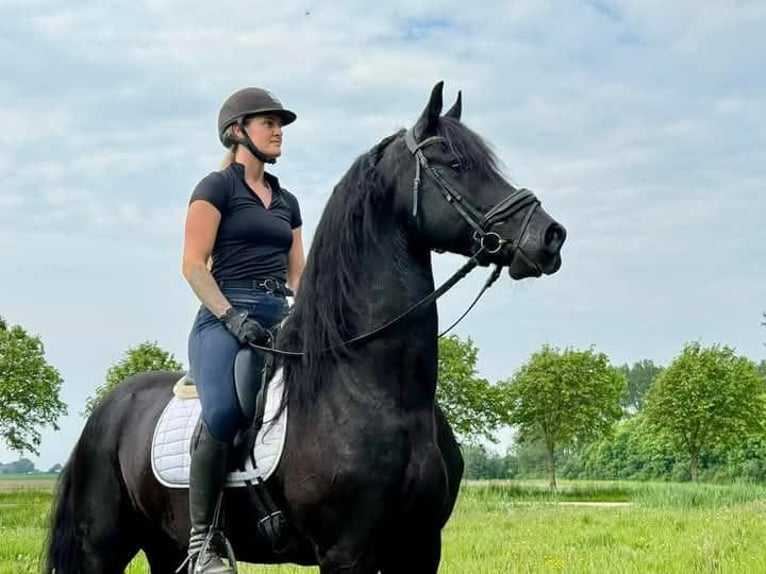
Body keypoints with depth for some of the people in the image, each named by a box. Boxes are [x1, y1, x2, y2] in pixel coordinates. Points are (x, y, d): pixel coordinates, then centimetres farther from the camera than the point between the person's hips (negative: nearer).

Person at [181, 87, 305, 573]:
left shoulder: (287, 201, 24)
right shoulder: (217, 188, 4)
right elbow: (194, 264, -4)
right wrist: (232, 317, -15)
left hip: (278, 319, 7)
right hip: (225, 317, -7)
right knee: (223, 412, -32)